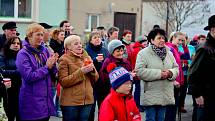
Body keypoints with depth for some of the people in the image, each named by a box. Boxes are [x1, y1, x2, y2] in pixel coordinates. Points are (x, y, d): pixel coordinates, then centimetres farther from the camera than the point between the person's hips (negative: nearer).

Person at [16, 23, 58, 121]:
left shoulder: (45, 50, 7)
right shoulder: (23, 54, -10)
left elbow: (52, 74, 10)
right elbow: (29, 77, -19)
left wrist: (52, 64, -10)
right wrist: (47, 67, -16)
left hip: (46, 97, 6)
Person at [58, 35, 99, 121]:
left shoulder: (86, 57, 11)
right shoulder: (64, 59, -6)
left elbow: (95, 79, 12)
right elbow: (63, 81, -15)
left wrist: (92, 70, -9)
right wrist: (81, 72, -20)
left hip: (87, 100, 5)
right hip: (70, 102, -5)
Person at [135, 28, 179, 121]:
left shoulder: (169, 53, 13)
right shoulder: (143, 53, -7)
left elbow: (176, 68, 14)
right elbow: (139, 71, -17)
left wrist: (170, 73, -11)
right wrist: (159, 74, -19)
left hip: (165, 96, 6)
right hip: (150, 96, -6)